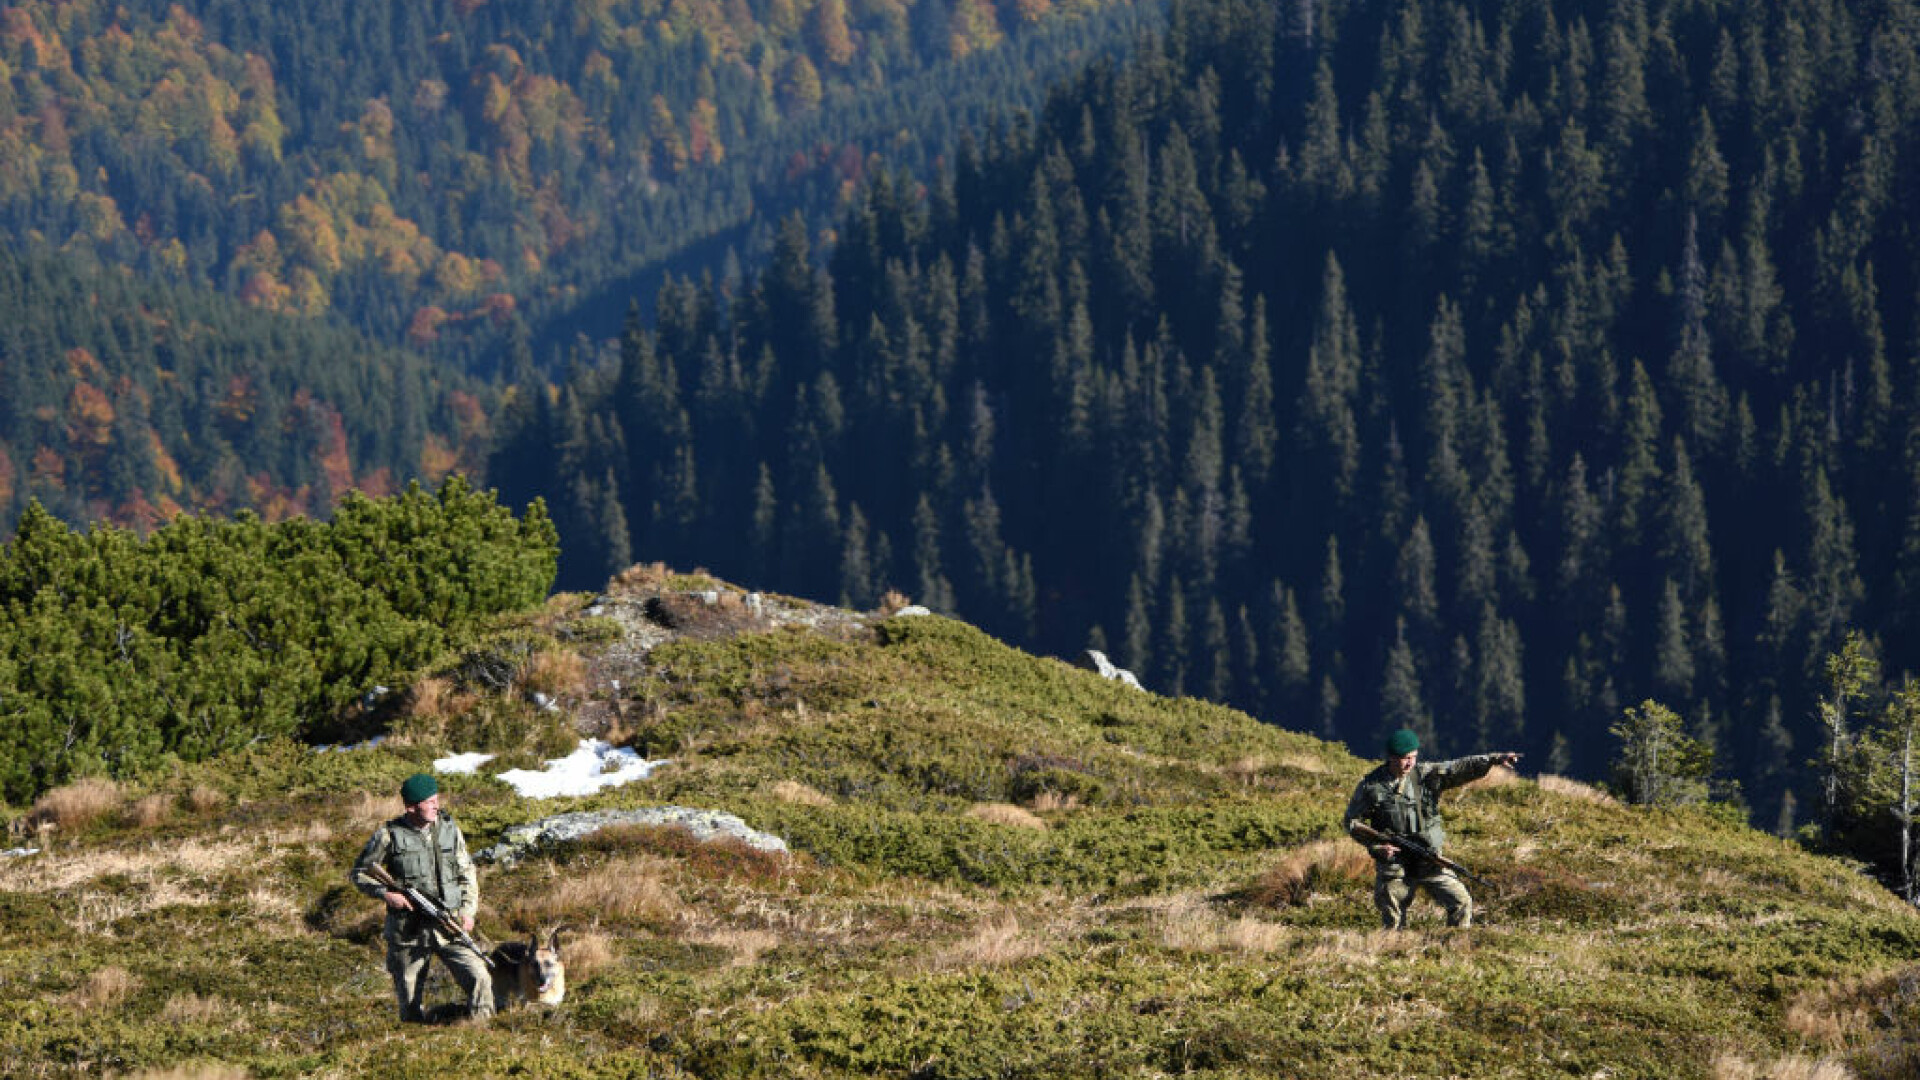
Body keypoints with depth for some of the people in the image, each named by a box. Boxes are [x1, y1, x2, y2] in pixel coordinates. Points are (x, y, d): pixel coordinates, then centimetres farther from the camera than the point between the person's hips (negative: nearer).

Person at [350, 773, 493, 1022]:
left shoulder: (449, 829, 7)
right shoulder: (389, 835, -3)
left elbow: (468, 873, 16)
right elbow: (359, 873, 5)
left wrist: (467, 910, 2)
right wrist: (385, 894, -12)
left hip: (449, 924, 2)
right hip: (408, 931, -2)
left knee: (479, 978, -16)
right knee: (411, 1011, 3)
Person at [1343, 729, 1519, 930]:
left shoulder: (1426, 775, -1)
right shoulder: (1371, 786, -4)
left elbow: (1459, 769, -11)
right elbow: (1353, 821, 2)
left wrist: (1494, 760, -26)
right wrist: (1376, 846, -11)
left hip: (1430, 861, 2)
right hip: (1393, 866, -2)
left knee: (1461, 902, -6)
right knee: (1392, 921, 4)